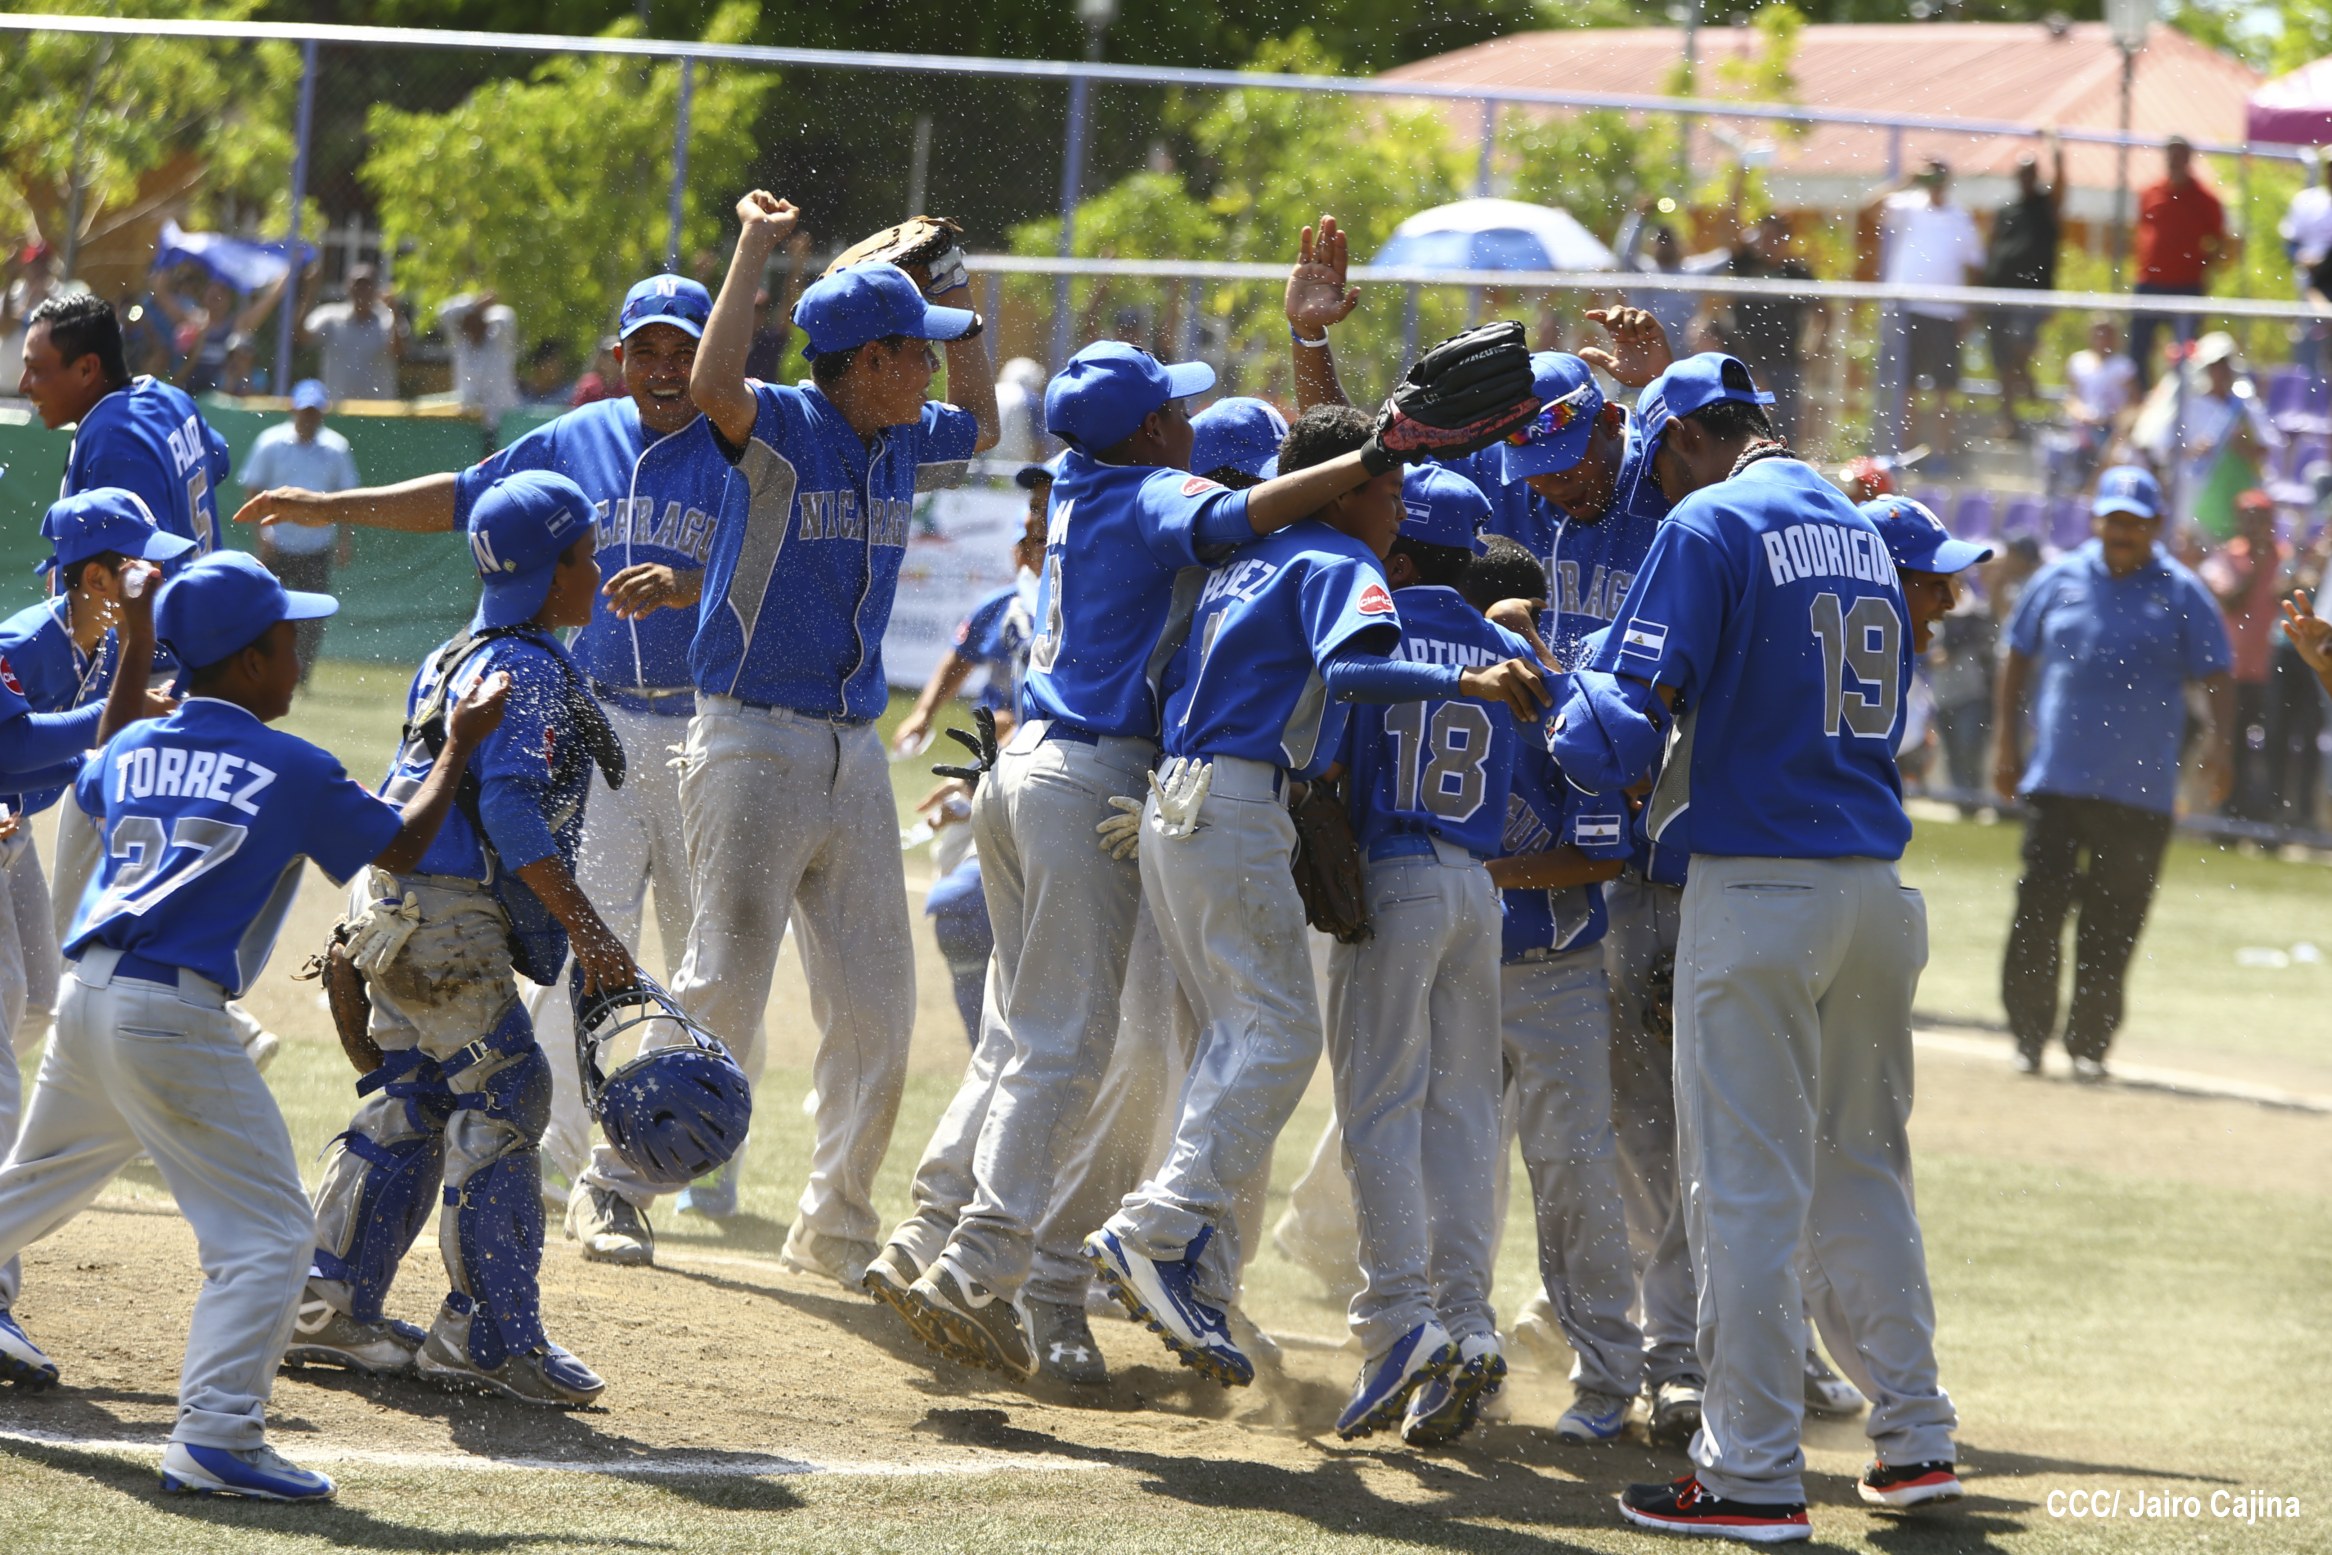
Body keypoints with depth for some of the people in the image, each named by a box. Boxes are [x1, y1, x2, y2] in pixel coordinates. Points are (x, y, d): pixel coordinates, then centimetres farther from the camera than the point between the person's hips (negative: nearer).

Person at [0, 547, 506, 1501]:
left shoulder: (136, 748, 14)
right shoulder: (293, 773, -3)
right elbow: (401, 847, 8)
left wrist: (135, 651, 41)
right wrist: (460, 748, 20)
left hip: (86, 996, 7)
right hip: (174, 1016, -7)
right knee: (266, 1233, -6)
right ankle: (215, 1438, -18)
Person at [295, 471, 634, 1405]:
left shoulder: (454, 661, 16)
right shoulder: (531, 672, -14)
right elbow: (512, 809, -23)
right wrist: (586, 929, -25)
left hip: (399, 899, 10)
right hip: (446, 912, -10)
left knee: (408, 1099, 15)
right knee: (503, 1096, -8)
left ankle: (334, 1311, 19)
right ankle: (493, 1335, -8)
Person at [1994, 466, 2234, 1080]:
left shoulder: (2181, 593, 3)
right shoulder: (2059, 580, 8)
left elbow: (2216, 676, 3)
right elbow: (2018, 658, 15)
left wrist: (2218, 742, -14)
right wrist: (2006, 742, 10)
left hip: (2139, 791, -1)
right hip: (2056, 778, 1)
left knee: (2112, 928, 2)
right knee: (2037, 913, -5)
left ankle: (2088, 1045, 11)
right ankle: (2028, 1036, 3)